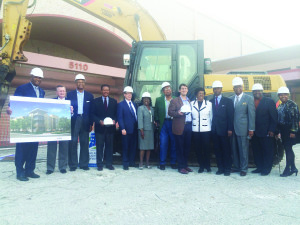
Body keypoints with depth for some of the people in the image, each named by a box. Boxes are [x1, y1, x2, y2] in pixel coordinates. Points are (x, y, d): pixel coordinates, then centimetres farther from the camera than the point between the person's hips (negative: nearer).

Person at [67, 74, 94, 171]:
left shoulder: (89, 96, 11)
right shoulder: (70, 94, 8)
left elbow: (91, 111, 9)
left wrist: (91, 124, 2)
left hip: (85, 121, 1)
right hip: (73, 121, -1)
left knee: (84, 143, 4)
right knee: (73, 143, -1)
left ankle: (84, 164, 13)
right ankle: (73, 165, 7)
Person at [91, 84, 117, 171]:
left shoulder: (114, 101, 12)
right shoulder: (96, 101, 6)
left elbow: (116, 114, 9)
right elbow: (93, 114, 2)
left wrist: (114, 120, -10)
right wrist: (99, 121, -14)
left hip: (110, 127, 2)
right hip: (100, 127, -1)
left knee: (109, 146, 6)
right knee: (100, 146, 1)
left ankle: (109, 164, 15)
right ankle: (100, 164, 9)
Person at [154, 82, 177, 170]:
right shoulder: (159, 100, 8)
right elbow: (156, 112, 10)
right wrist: (158, 122, 1)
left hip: (174, 123, 0)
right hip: (164, 123, 0)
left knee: (174, 144, 6)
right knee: (163, 144, -1)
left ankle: (173, 163, 17)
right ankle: (162, 163, 7)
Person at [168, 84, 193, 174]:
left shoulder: (190, 101, 18)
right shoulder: (174, 101, 2)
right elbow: (170, 112, -5)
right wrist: (178, 113, -21)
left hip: (189, 125, 5)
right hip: (180, 127, -5)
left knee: (187, 147, 10)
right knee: (180, 147, 0)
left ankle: (185, 165, 23)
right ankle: (181, 167, 7)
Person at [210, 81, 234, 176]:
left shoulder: (227, 101, 2)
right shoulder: (211, 101, 9)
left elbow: (230, 116, -2)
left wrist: (230, 129, -9)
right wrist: (211, 127, -1)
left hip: (224, 130, -3)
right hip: (214, 130, 3)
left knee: (226, 150, 3)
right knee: (217, 150, 7)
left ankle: (227, 169, 12)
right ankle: (220, 168, 16)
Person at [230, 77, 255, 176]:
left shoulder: (249, 99, 0)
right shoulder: (231, 99, 10)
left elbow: (251, 115, -3)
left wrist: (251, 129, -7)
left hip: (243, 129, -4)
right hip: (232, 129, 4)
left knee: (243, 150, 2)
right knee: (234, 149, 11)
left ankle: (244, 169, 13)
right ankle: (236, 167, 25)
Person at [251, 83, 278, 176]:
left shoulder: (269, 101, -1)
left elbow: (274, 117, -3)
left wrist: (271, 130, -11)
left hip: (265, 133, -4)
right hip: (254, 132, 4)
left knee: (267, 151, 4)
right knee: (256, 150, 11)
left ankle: (266, 169, 15)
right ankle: (259, 167, 24)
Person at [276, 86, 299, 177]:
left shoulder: (292, 104, -9)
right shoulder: (280, 106, 14)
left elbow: (295, 118, -14)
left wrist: (293, 131, -18)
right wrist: (278, 132, 15)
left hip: (289, 130, -8)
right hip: (283, 131, 8)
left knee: (288, 149, -6)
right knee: (288, 149, 13)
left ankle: (287, 169, 1)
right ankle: (293, 168, 23)